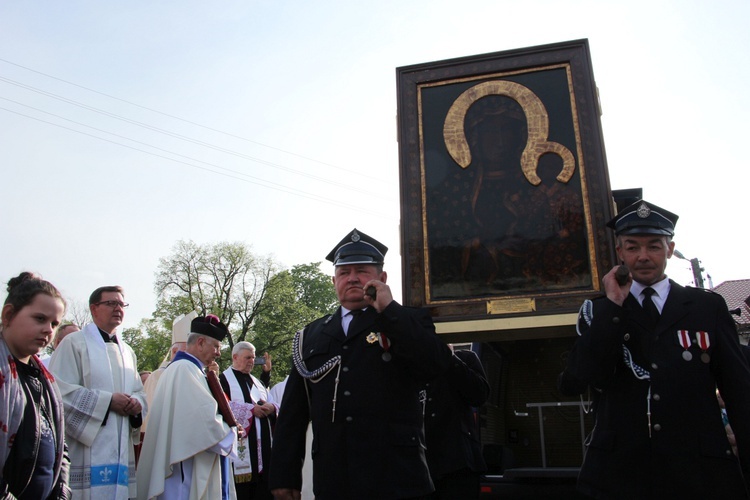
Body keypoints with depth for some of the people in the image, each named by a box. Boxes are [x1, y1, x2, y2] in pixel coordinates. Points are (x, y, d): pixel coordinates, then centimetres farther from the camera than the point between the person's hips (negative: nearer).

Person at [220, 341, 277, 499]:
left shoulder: (258, 383, 23)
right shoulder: (223, 380, 3)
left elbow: (273, 405, 19)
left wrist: (271, 408, -5)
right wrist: (251, 408, -13)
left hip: (263, 444, 6)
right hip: (239, 446, -5)